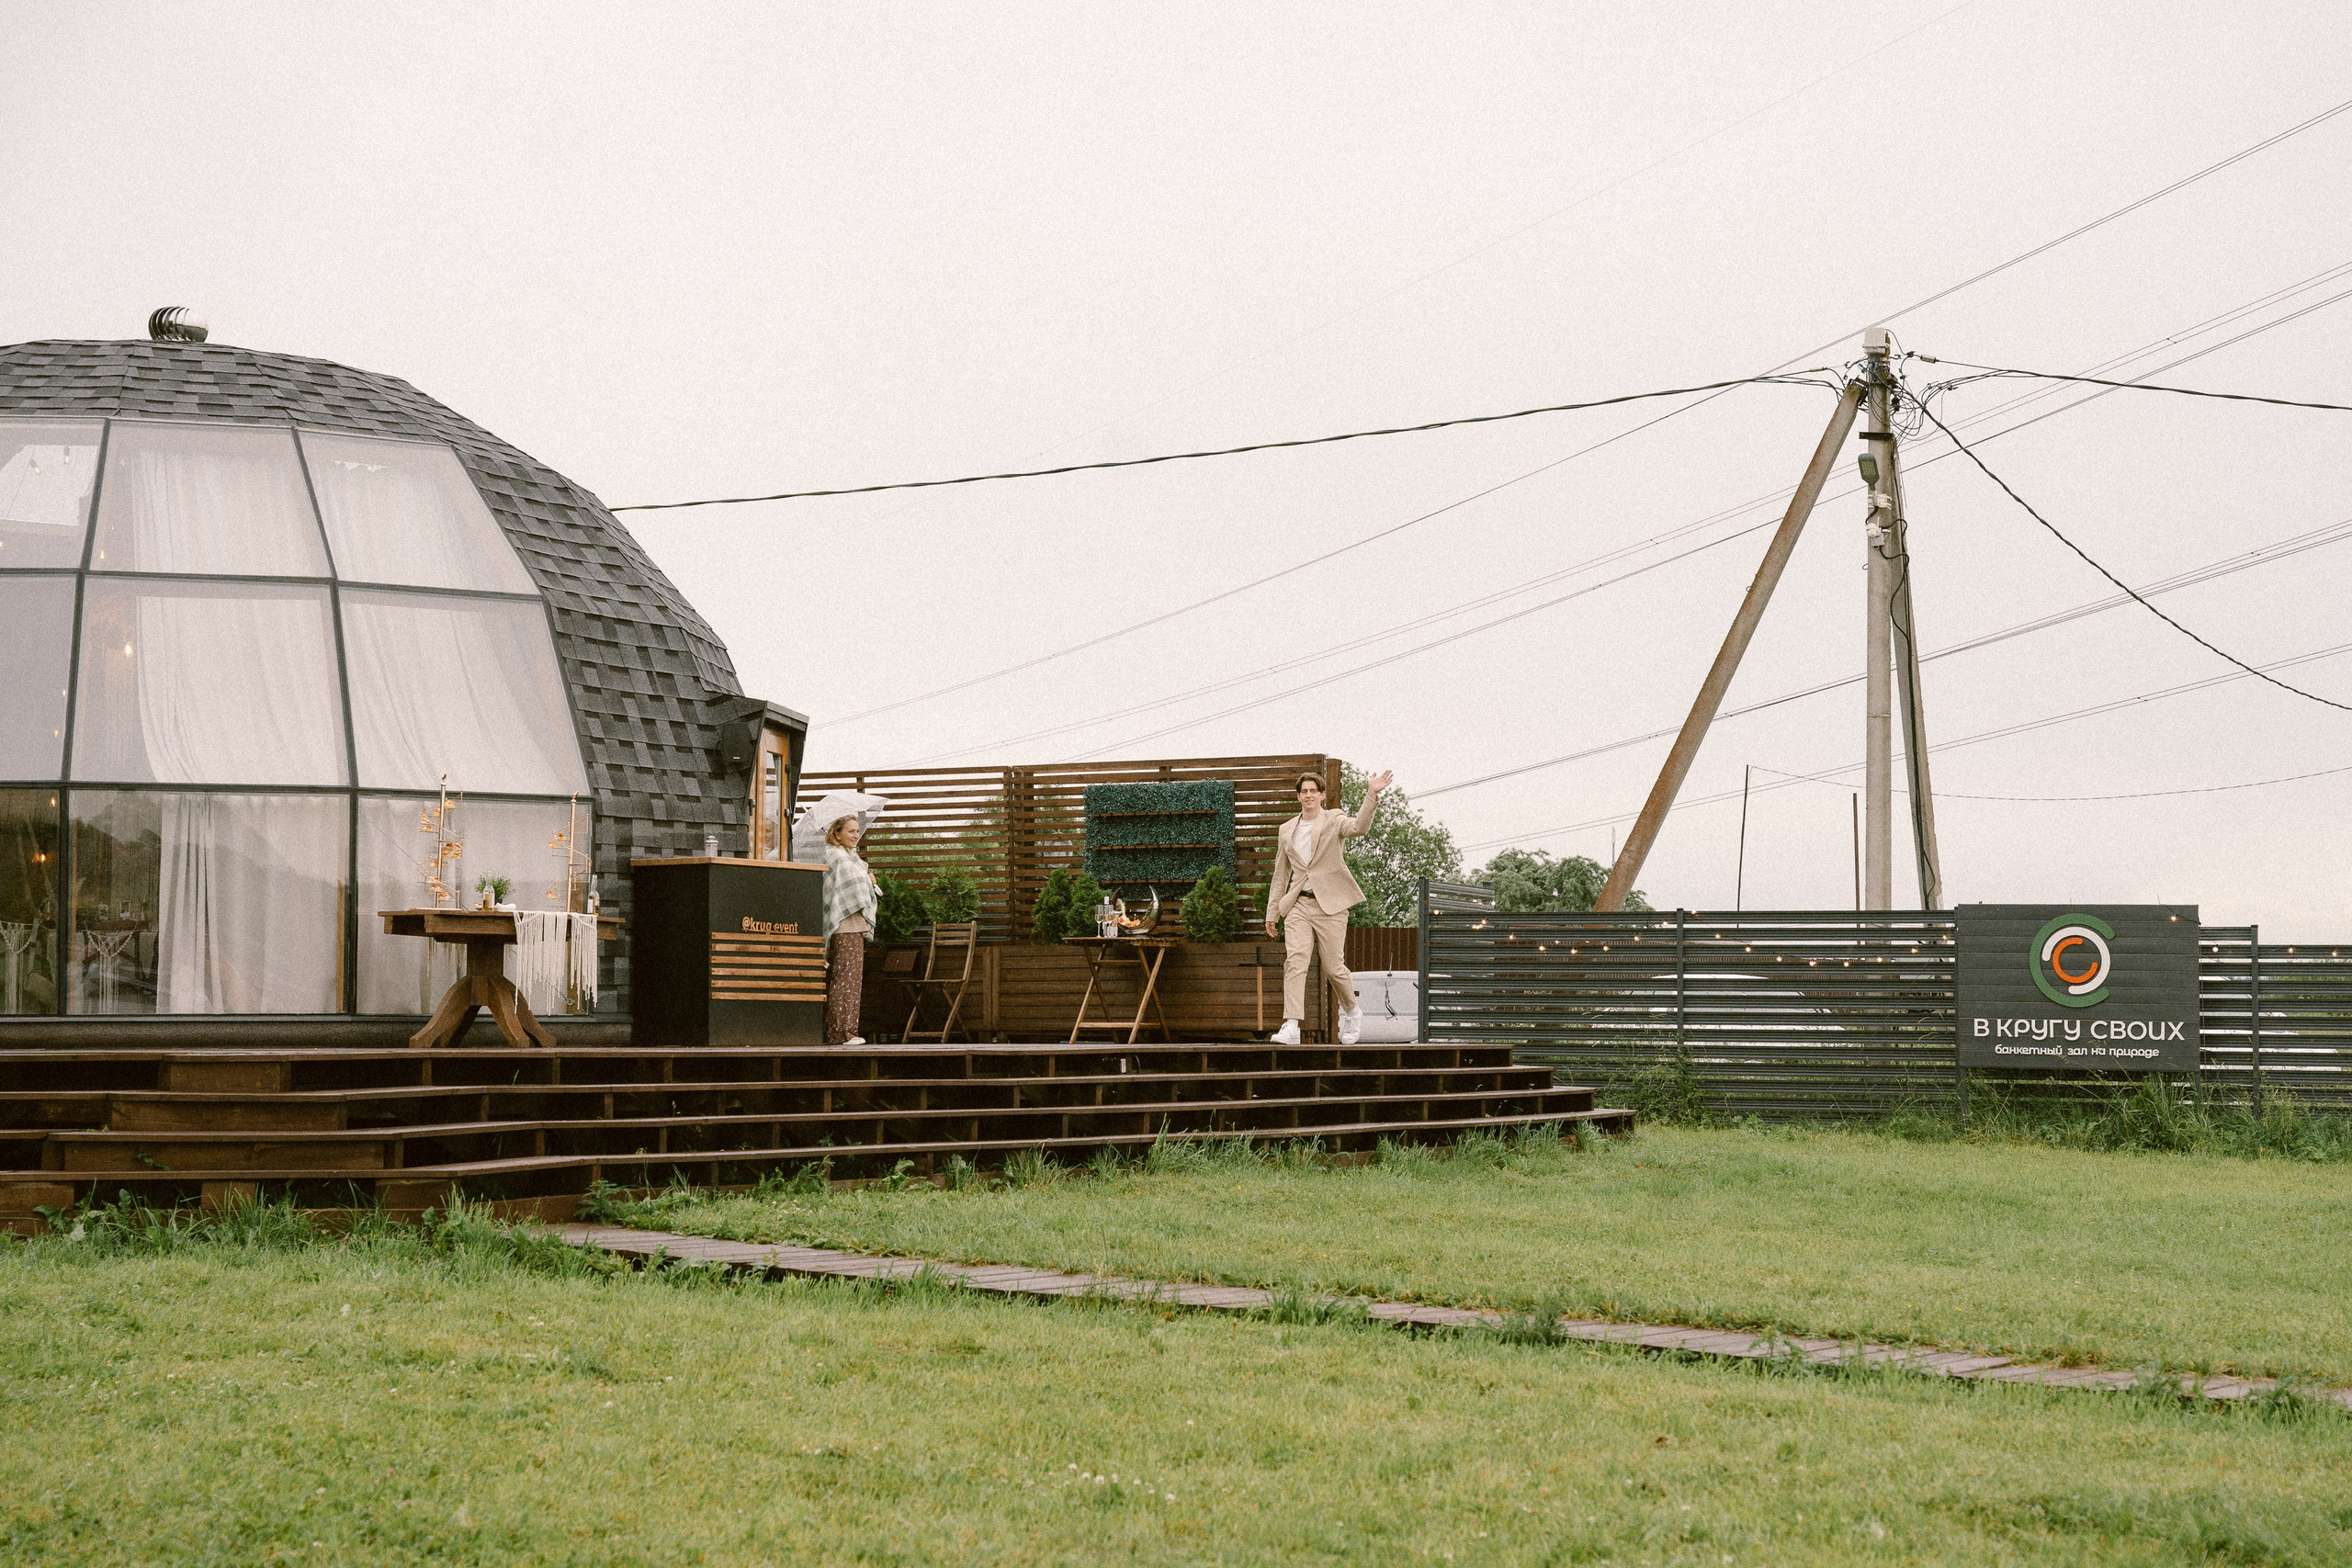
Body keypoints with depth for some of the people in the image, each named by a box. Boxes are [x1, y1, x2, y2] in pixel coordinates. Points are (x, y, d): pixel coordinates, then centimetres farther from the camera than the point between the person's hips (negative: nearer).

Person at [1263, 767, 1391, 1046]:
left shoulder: (1334, 821, 3)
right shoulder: (1287, 830, 15)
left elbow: (1359, 827, -20)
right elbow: (1280, 875, 20)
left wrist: (1372, 795, -34)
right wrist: (1272, 912, 16)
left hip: (1329, 905, -3)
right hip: (1299, 905, 3)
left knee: (1333, 967, -1)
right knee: (1295, 961, -15)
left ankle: (1351, 1012, 28)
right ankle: (1291, 1028, -23)